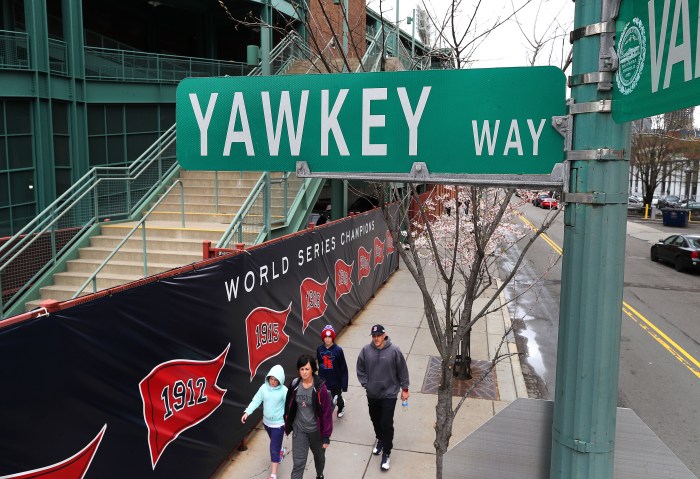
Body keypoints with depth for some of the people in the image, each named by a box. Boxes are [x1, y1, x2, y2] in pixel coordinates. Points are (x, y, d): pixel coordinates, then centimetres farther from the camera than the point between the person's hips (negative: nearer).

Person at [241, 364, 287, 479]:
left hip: (278, 424, -5)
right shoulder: (264, 388, -10)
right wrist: (247, 412, -20)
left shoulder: (283, 390, -21)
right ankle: (281, 451, 60)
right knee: (275, 444, 29)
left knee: (274, 449, -4)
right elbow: (256, 401, -8)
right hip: (266, 422, 5)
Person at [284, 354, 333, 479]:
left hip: (316, 430, -1)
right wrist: (287, 424, 9)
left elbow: (326, 412, -16)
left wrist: (326, 435, -14)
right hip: (299, 430, 1)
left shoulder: (320, 387, -21)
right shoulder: (294, 384, -11)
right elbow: (289, 406, 2)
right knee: (298, 463, 0)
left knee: (319, 456, 25)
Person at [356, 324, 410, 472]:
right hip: (372, 394, 3)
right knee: (375, 420, 20)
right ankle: (380, 440, 46)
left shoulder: (394, 351, -16)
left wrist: (404, 389, -1)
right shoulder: (365, 350, -10)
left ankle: (386, 453, 13)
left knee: (387, 424, -2)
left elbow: (402, 371, -6)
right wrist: (366, 385, -3)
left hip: (389, 394, -3)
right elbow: (360, 369, 3)